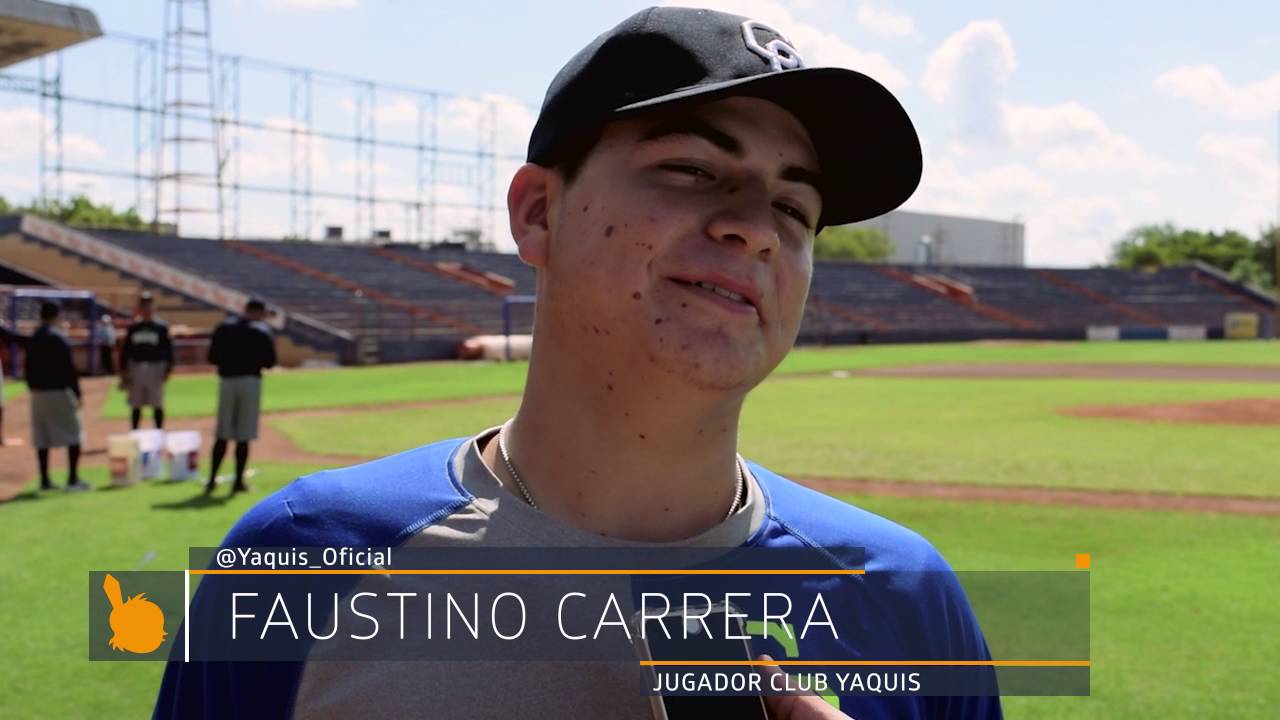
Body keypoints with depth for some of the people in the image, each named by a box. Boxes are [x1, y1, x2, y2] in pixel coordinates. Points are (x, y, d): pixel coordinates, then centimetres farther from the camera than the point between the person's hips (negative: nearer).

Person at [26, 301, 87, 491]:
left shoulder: (32, 339, 9)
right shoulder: (59, 338, -13)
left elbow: (29, 369, 12)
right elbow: (68, 368, -14)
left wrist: (33, 389, 18)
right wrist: (77, 393, -10)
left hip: (38, 392, 7)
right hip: (59, 391, -7)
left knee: (42, 438, 9)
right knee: (73, 434, 0)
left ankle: (45, 480, 11)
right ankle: (73, 479, -5)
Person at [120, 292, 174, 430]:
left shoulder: (161, 327, -1)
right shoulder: (133, 328, 7)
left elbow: (168, 350, -3)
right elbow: (125, 350, 9)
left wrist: (168, 369, -11)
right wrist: (123, 371, 3)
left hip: (156, 369, -3)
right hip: (136, 369, 3)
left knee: (157, 405, 1)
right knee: (135, 405, 8)